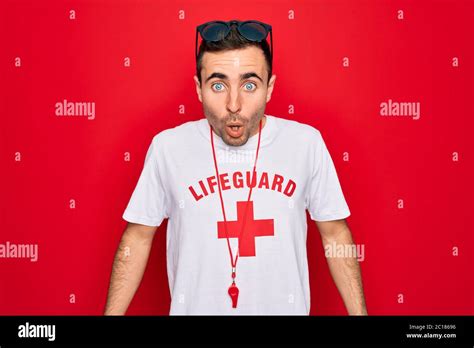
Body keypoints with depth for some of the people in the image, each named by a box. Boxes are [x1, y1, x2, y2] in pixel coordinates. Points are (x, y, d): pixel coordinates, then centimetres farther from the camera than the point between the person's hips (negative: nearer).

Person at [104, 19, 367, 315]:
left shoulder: (307, 143, -11)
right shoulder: (167, 147, -13)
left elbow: (335, 234, -2)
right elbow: (138, 237, -3)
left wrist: (359, 312, -3)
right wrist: (112, 312, -6)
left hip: (286, 308, 1)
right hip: (194, 307, -1)